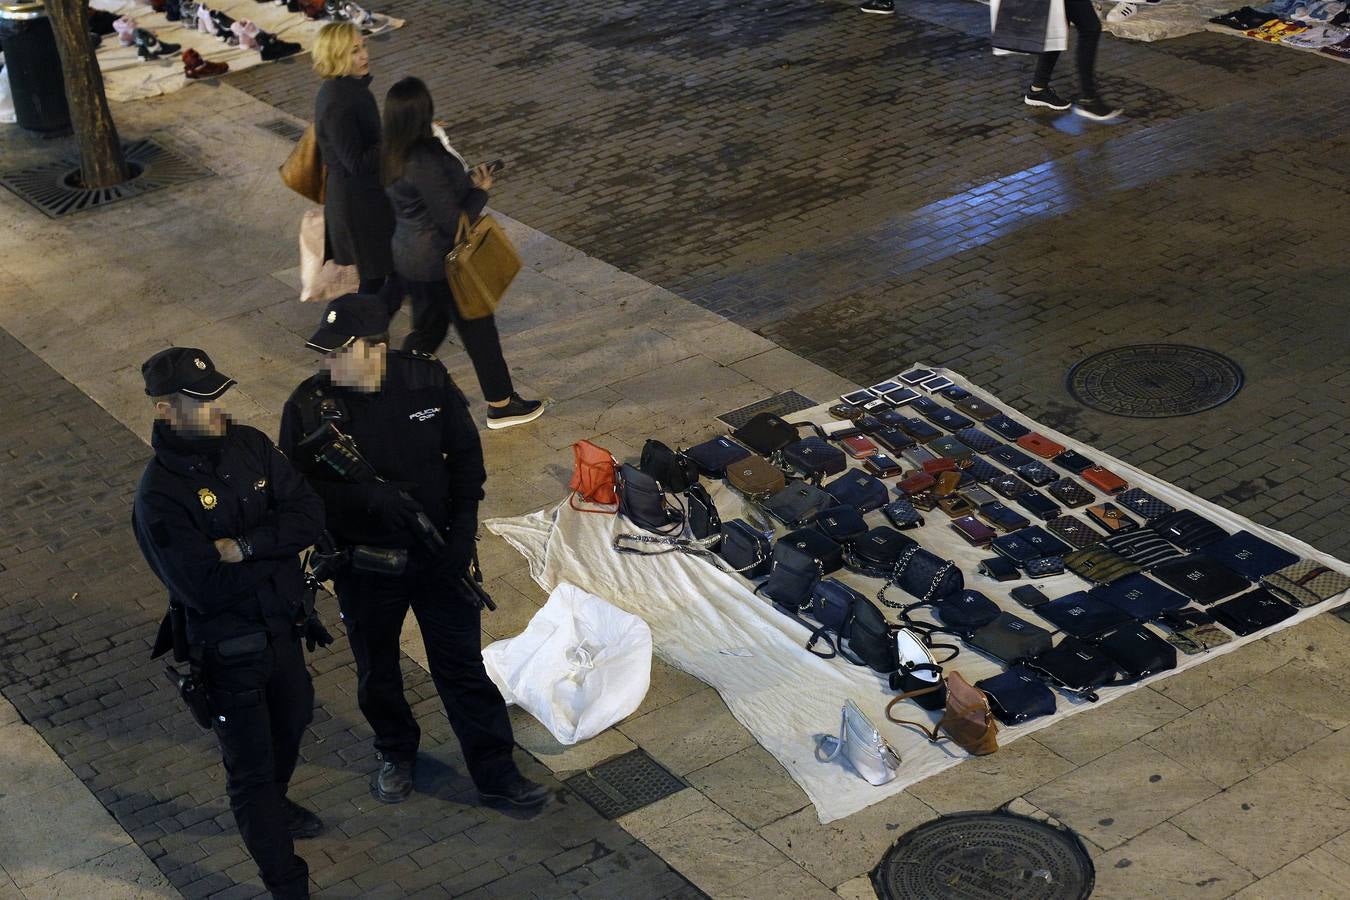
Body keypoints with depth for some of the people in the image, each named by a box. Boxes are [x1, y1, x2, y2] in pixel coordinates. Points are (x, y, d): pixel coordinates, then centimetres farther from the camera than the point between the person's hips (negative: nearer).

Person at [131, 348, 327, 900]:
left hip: (282, 626, 7)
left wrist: (244, 547, -27)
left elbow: (309, 513, -13)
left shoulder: (249, 446, -7)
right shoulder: (159, 496, -25)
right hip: (227, 648, -7)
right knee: (250, 765, 7)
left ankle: (272, 804, 59)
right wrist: (276, 546, -19)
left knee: (292, 720, 29)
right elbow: (204, 587, -30)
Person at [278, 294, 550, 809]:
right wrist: (370, 498, -31)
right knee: (377, 671, 20)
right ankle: (395, 754, 46)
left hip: (437, 555, 0)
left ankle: (495, 772, 23)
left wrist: (463, 528, -10)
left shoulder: (428, 381, -13)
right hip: (364, 566, 0)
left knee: (464, 667, 10)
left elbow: (465, 453, -1)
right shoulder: (309, 408, -17)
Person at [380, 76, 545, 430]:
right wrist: (480, 190, -10)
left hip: (407, 254, 8)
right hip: (440, 262, -8)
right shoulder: (425, 162, -30)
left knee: (427, 328, 24)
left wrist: (467, 180, 9)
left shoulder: (392, 156, -2)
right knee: (478, 328, 10)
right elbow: (454, 221, -24)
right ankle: (501, 404, 24)